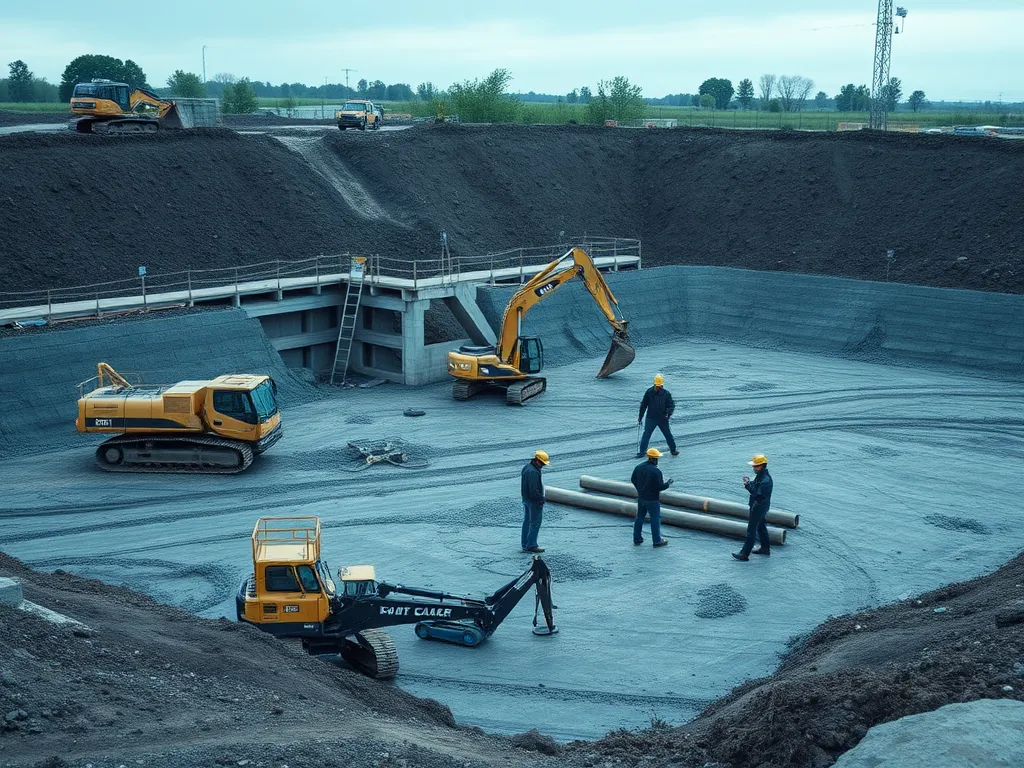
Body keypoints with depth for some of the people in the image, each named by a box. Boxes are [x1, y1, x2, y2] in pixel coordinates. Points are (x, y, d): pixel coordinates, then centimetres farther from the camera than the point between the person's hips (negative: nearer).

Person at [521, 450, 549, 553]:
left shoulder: (527, 467, 7)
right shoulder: (533, 472, -26)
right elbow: (534, 490, -28)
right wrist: (541, 499, -16)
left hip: (526, 499, 10)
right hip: (534, 502, -10)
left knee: (527, 522, 16)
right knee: (535, 523, -1)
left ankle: (525, 545, 24)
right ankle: (531, 546, 2)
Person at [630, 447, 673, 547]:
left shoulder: (638, 467, -1)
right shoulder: (656, 471, -23)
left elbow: (633, 480, 10)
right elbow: (660, 487, -22)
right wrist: (668, 483, -3)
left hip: (641, 498, 6)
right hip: (652, 500, -6)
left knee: (639, 517, 16)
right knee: (655, 519, 4)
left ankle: (637, 539, 23)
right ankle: (657, 541, 9)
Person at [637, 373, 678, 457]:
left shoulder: (666, 393, -4)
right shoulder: (649, 392, -4)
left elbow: (672, 405, -2)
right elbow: (643, 405, 3)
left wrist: (669, 413, -22)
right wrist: (640, 417, 6)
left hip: (663, 419, 1)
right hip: (651, 418, 0)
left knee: (668, 434, 10)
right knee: (646, 435, -4)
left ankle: (673, 450, 26)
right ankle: (641, 451, 2)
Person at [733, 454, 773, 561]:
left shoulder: (766, 480, -28)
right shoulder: (760, 475, 3)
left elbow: (758, 495, -33)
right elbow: (756, 487, 13)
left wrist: (748, 485, -32)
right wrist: (749, 482, -5)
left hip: (759, 507, -11)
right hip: (757, 506, 11)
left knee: (751, 530, -6)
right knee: (761, 526, 24)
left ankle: (744, 554, -2)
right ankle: (765, 548, 39)